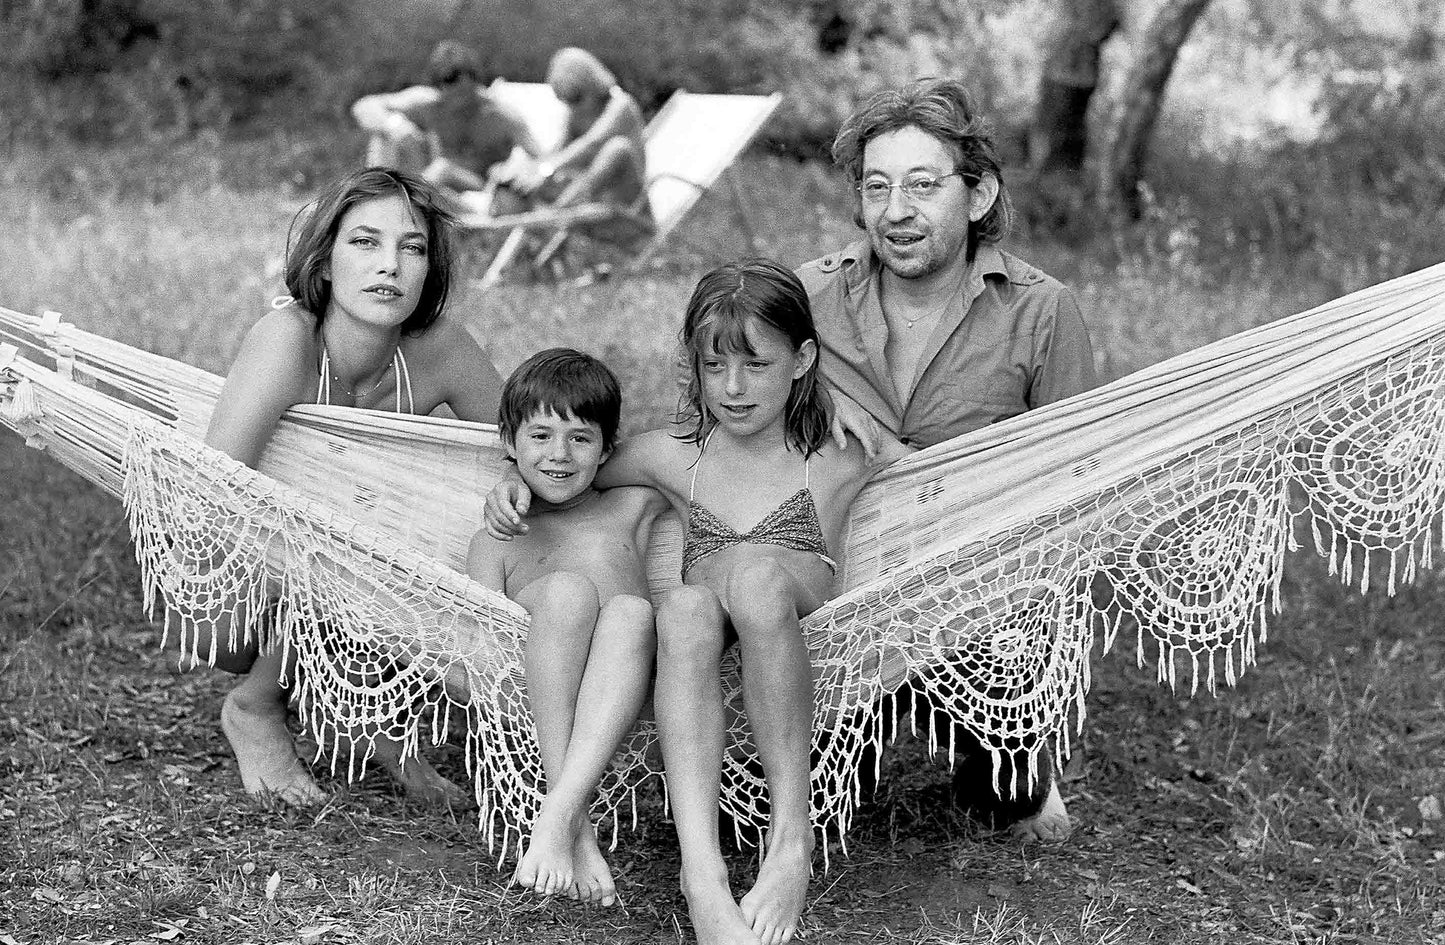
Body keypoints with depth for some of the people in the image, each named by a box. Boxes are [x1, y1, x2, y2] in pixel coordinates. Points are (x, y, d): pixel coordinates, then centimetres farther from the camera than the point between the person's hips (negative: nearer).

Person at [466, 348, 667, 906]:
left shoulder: (634, 508, 28)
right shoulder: (497, 540, 23)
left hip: (620, 691, 1)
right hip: (528, 682, -1)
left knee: (632, 611, -34)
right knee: (568, 588, -34)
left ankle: (561, 811, -48)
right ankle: (576, 828, -40)